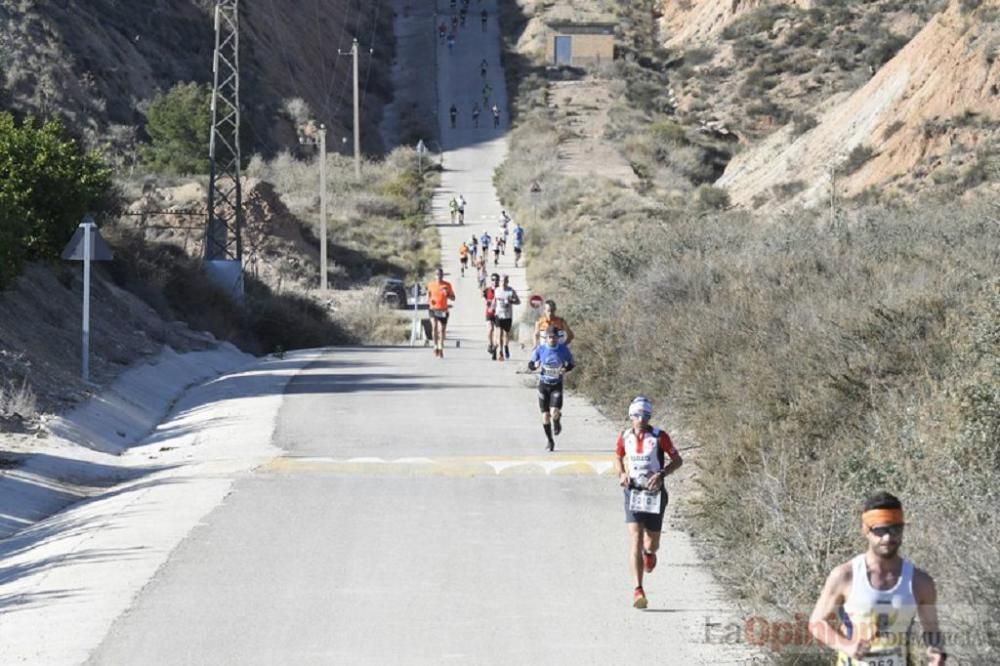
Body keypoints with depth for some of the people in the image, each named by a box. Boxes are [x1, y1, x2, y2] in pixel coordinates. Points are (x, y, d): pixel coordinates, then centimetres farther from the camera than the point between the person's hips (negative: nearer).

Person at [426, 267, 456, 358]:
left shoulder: (447, 285, 3)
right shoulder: (431, 285, 6)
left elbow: (453, 298, 7)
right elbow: (428, 296, 19)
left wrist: (447, 294, -14)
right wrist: (429, 300, -4)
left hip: (443, 310, 1)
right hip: (433, 309, -1)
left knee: (442, 330, 4)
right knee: (434, 326, -22)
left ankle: (440, 348, 18)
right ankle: (436, 346, -13)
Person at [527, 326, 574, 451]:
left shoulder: (563, 349, -7)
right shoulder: (540, 349, -7)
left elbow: (570, 364, 6)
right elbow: (530, 364, 2)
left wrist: (565, 369, -16)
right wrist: (535, 365, -22)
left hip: (557, 385, -1)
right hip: (543, 384, 1)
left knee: (554, 412, -20)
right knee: (545, 415, 2)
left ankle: (557, 420, 19)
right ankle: (549, 439, 25)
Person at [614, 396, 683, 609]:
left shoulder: (659, 436, -7)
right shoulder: (624, 437, 0)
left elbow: (677, 460, -1)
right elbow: (618, 458, 18)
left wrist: (661, 474, -18)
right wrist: (621, 474, -2)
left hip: (655, 493, 0)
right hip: (633, 492, 0)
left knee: (652, 543, 7)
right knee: (635, 539, -15)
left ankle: (649, 552, 49)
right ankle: (638, 590, -19)